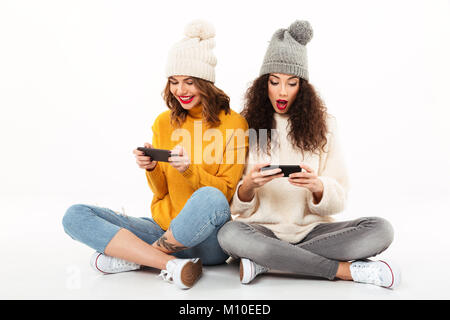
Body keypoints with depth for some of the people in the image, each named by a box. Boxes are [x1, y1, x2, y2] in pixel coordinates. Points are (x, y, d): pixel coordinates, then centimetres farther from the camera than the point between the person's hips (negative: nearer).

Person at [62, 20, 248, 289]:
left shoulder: (233, 124, -3)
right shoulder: (164, 122, 9)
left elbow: (227, 192, -6)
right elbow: (161, 192, 9)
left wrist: (190, 169, -22)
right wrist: (151, 168, -12)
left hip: (206, 240, -4)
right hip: (163, 230, 4)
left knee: (210, 198, -39)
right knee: (75, 216, -11)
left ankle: (130, 256, -15)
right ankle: (171, 265, -24)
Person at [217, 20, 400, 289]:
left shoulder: (324, 125, 7)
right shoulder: (247, 127, 2)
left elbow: (337, 199, 1)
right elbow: (238, 207, -1)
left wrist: (318, 187, -22)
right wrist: (248, 185, -24)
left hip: (311, 229, 2)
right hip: (262, 230, -1)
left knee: (381, 229, -22)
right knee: (229, 234, -34)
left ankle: (265, 262, -23)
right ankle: (346, 270, -23)